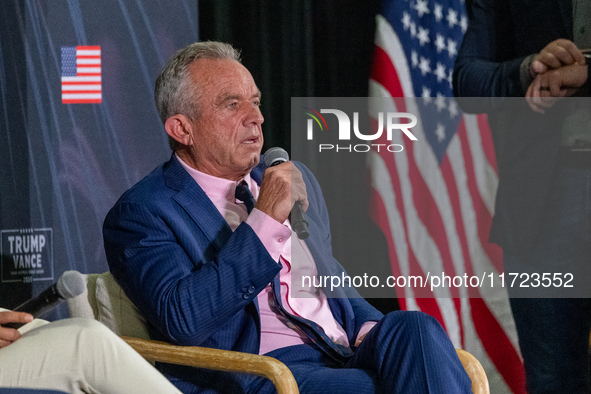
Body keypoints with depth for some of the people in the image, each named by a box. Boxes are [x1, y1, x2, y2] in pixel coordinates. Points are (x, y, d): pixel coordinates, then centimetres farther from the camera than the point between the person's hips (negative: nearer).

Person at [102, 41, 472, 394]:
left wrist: (370, 329, 8)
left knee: (412, 327, -26)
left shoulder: (295, 180, 22)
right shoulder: (141, 213, -1)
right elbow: (183, 320, -17)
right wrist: (264, 221, -17)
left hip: (344, 357, 7)